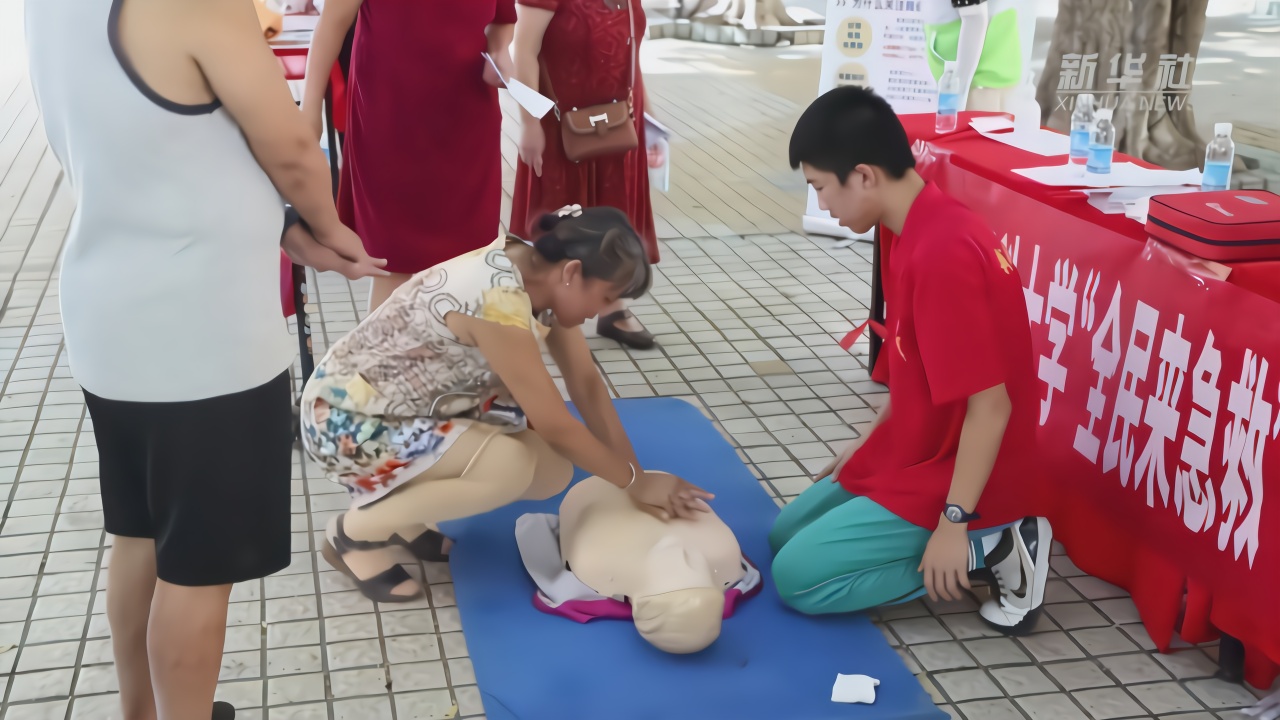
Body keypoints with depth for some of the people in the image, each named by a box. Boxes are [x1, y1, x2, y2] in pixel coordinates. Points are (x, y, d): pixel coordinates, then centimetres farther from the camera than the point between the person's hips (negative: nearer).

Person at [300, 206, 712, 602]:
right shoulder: (498, 299, -32)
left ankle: (399, 500, 13)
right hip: (347, 420, -9)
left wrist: (635, 474, -3)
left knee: (555, 473, -3)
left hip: (413, 407, 9)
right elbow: (554, 426, -26)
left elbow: (587, 384, 0)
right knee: (512, 465, -29)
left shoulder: (539, 271, -6)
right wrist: (636, 483, -14)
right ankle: (357, 530, -8)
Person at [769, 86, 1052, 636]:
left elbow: (990, 405, -27)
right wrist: (865, 445, 19)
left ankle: (988, 546, -4)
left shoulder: (942, 254, -30)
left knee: (797, 577, -10)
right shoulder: (923, 231, 2)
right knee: (783, 538, 16)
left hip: (950, 478, -10)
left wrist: (953, 522, -22)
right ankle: (981, 539, 11)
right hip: (914, 454, 10)